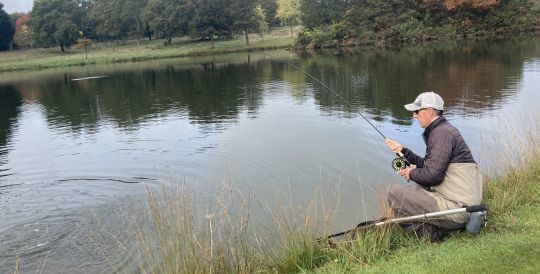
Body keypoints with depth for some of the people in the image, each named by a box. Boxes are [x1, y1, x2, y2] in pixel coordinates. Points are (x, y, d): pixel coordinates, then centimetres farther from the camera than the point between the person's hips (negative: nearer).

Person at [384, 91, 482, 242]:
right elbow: (428, 165, 24)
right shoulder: (441, 130, 16)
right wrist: (402, 150, 21)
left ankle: (427, 233, -4)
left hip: (456, 207, -11)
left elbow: (432, 174, -24)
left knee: (394, 191, -13)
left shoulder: (442, 133, -17)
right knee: (411, 188, 27)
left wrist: (412, 174, -4)